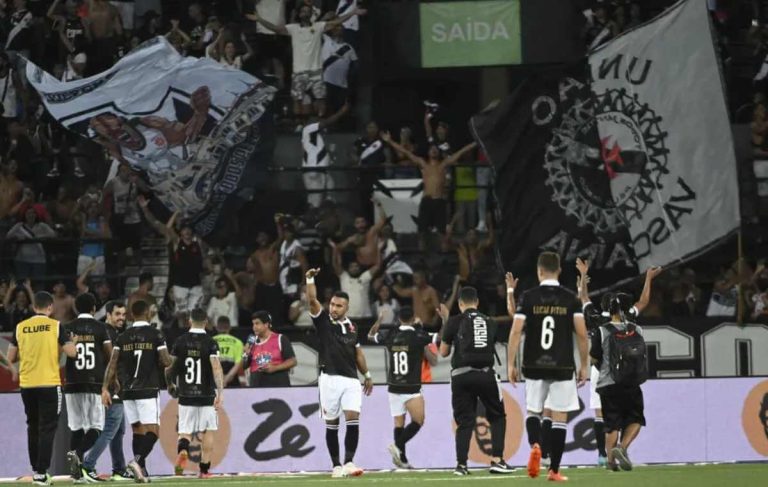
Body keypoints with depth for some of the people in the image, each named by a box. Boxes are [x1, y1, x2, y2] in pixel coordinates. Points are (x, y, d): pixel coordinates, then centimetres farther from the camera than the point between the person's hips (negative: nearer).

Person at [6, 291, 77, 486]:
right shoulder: (55, 326, -5)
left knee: (33, 428, 15)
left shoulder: (20, 327, 4)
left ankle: (36, 470, 17)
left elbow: (11, 358, 8)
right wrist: (74, 341, 14)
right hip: (49, 384, -3)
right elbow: (71, 352, -8)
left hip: (26, 384, 3)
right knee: (47, 429, 0)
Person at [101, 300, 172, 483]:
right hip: (148, 391, -4)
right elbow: (166, 361, -8)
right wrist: (168, 359, 15)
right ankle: (138, 460, -28)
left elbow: (112, 364, 0)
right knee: (152, 430, -5)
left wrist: (105, 388, 0)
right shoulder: (156, 335, -5)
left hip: (128, 391, 4)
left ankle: (141, 469, 8)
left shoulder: (123, 337, 6)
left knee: (138, 430, 12)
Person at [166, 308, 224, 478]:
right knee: (208, 432, 11)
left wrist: (170, 384, 28)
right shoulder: (210, 343, -7)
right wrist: (220, 392, -21)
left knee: (185, 431, 6)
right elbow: (216, 367, -18)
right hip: (206, 396, -2)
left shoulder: (180, 342, 2)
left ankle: (183, 451, -26)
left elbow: (171, 367, 10)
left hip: (185, 395, 2)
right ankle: (204, 469, 11)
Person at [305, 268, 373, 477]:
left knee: (353, 419, -11)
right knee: (331, 424, 2)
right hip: (330, 379, -3)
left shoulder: (352, 326, 13)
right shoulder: (323, 321, 2)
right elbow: (312, 301, -14)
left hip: (351, 380, 3)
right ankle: (336, 465, 8)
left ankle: (348, 462, -11)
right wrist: (310, 279, -26)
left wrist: (367, 375, 24)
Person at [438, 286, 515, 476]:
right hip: (486, 374, 1)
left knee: (464, 421, 6)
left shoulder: (455, 321, 4)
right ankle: (496, 460, 2)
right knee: (497, 417, 14)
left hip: (461, 376, -1)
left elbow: (444, 352, 11)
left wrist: (445, 323, 21)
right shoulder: (490, 322, 13)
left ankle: (461, 464, -4)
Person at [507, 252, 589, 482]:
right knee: (559, 418, 5)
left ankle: (535, 445, -14)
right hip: (562, 367, 0)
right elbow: (582, 334, -3)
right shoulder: (571, 299, 0)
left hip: (534, 366, 0)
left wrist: (511, 364, -1)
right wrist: (584, 365, 6)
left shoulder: (528, 297, -1)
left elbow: (516, 331, -7)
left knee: (533, 411, 16)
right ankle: (554, 470, 3)